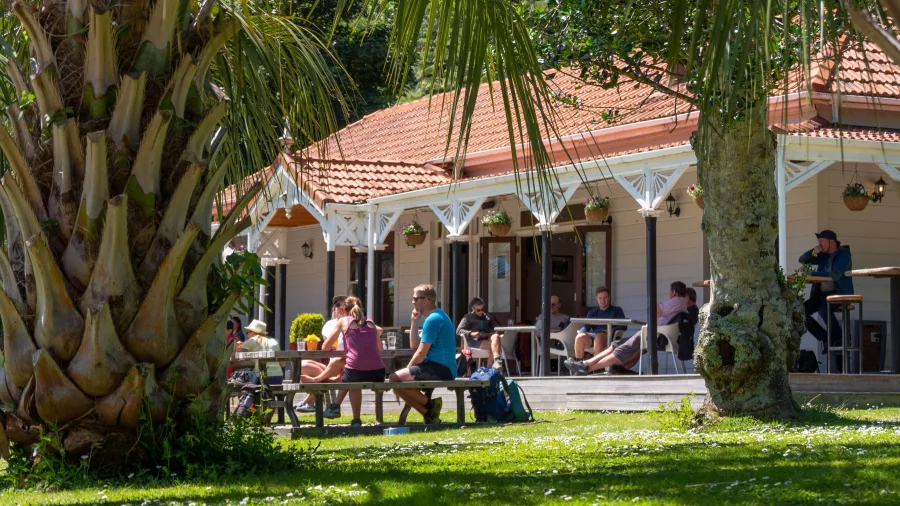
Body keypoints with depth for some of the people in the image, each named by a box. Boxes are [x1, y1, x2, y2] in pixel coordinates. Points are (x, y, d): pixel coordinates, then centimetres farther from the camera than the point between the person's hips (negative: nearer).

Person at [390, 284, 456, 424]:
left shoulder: (432, 320, -14)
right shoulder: (439, 316, 19)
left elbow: (421, 353, -16)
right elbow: (415, 345, 21)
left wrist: (408, 368, -2)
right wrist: (414, 322, 14)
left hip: (439, 370, -11)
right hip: (445, 370, 11)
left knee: (396, 379, -17)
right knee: (403, 384, 16)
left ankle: (429, 404, -8)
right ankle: (429, 412, 6)